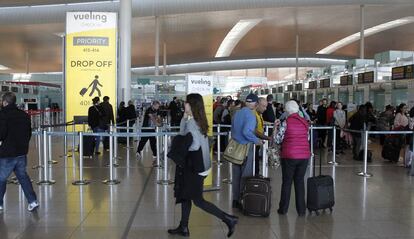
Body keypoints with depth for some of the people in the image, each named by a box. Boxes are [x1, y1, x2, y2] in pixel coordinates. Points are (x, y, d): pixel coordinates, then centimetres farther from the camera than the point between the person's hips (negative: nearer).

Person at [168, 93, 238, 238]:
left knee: (198, 200, 0)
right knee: (185, 195, 18)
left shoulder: (191, 122, -20)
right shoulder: (199, 121, 7)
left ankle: (228, 219, 2)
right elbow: (183, 135, 9)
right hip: (197, 164, 9)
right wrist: (184, 117, -1)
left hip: (194, 166, -9)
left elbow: (195, 145, -29)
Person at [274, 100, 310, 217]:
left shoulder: (286, 123, -10)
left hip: (289, 156, -4)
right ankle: (301, 210, 14)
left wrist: (276, 127, 8)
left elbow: (278, 140, -5)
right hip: (304, 155, 4)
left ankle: (283, 209, 14)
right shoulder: (305, 122, 4)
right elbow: (307, 138, 14)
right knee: (300, 181, 12)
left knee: (287, 182, 7)